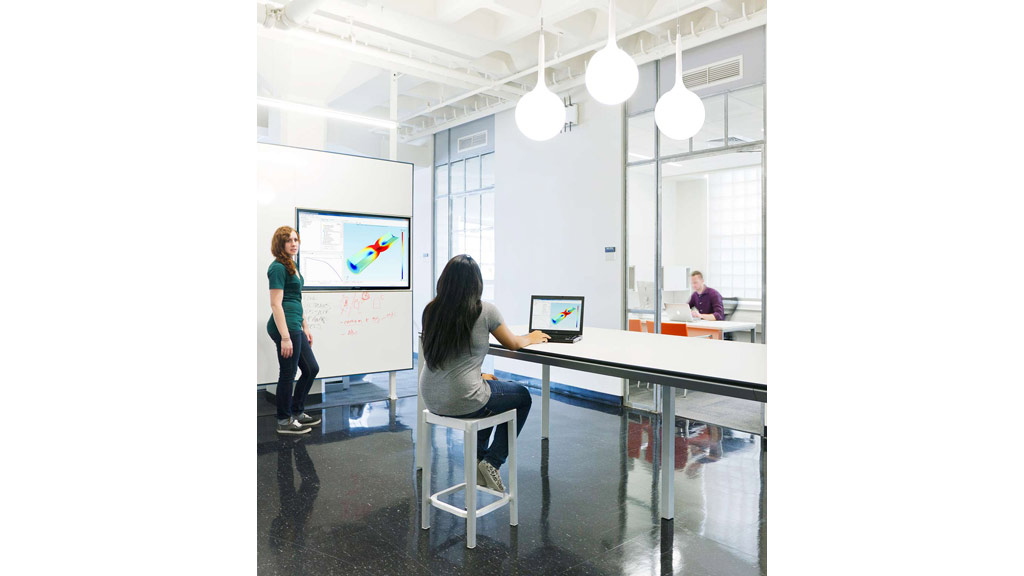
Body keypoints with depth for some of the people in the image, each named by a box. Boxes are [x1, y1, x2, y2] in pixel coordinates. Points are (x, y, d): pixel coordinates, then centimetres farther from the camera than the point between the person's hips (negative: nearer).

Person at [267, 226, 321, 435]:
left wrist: (305, 327, 22)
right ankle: (284, 422, 16)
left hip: (295, 326, 10)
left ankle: (297, 412, 29)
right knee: (288, 374, 1)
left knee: (311, 369, 16)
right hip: (285, 326, -10)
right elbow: (276, 304, -18)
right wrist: (285, 337, -21)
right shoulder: (278, 268, -12)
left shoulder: (292, 266, 16)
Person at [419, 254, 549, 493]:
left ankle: (478, 458, 35)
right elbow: (513, 344, 5)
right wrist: (532, 338, 26)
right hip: (462, 402, -6)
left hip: (431, 400, 6)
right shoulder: (485, 311, -13)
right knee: (522, 396, 20)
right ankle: (491, 463, 15)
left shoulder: (431, 310, 2)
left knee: (486, 387, 34)